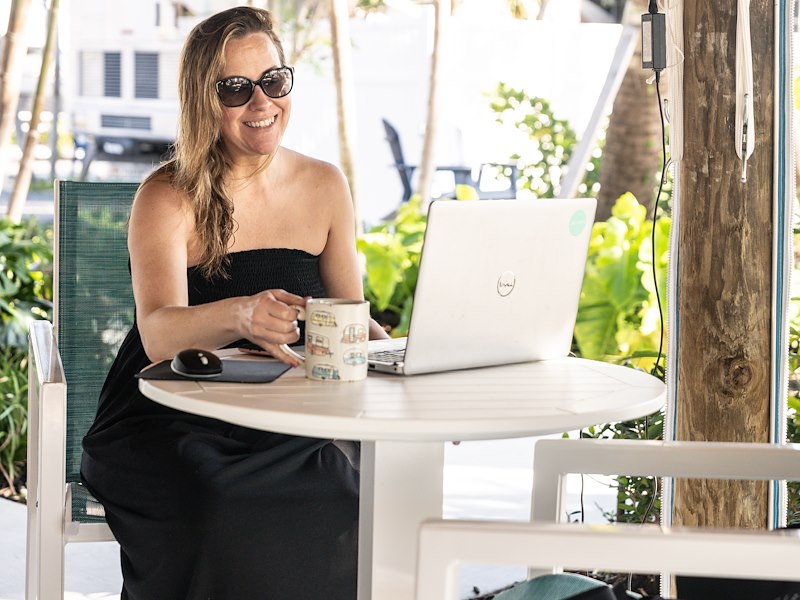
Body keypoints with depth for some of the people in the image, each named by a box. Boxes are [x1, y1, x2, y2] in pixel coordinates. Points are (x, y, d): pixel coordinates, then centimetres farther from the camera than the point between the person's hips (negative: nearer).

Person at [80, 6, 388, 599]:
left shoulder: (325, 186, 7)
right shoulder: (169, 197, -8)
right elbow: (158, 335, -24)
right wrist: (240, 316, -45)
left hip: (288, 425, 4)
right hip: (169, 425, -3)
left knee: (350, 494, -27)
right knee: (229, 511, -34)